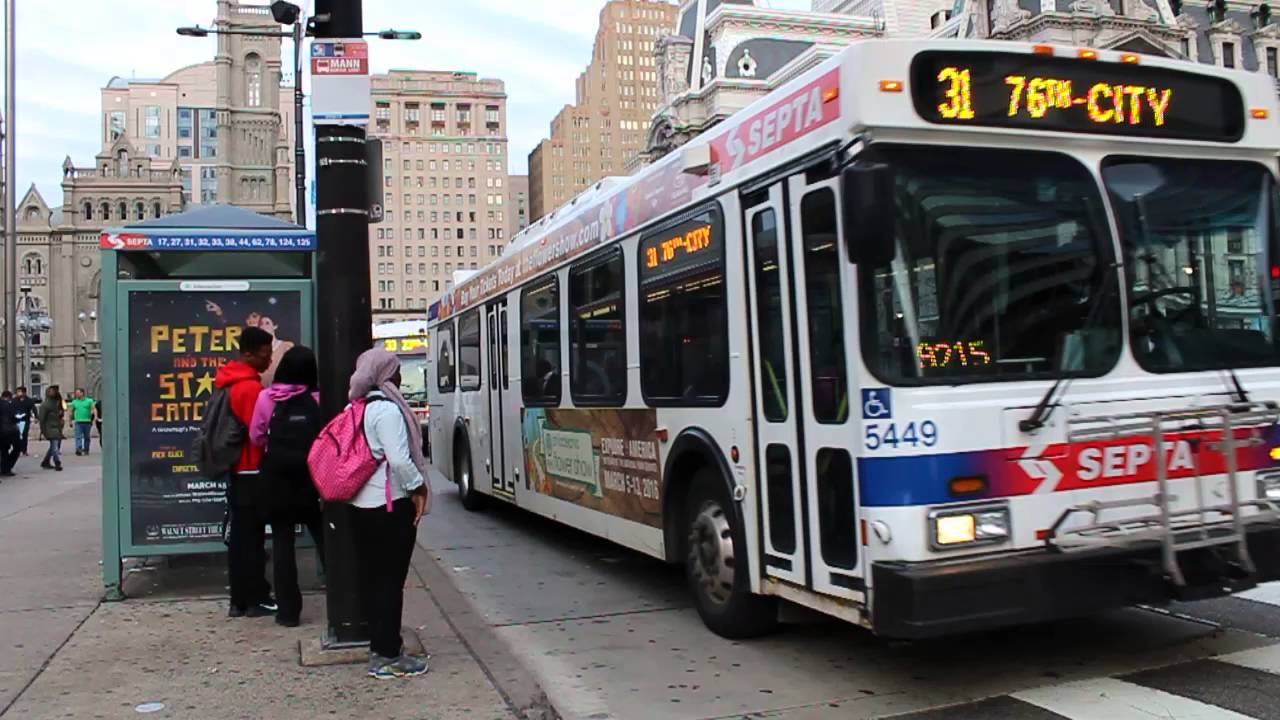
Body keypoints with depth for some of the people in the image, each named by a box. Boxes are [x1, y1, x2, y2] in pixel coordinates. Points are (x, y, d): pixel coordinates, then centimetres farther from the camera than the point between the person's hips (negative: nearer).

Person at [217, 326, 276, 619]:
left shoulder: (229, 380, 12)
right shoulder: (251, 387, -17)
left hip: (236, 468, 9)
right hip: (251, 471, -9)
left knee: (240, 535, 12)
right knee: (251, 536, -1)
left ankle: (241, 599, 19)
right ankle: (253, 599, 7)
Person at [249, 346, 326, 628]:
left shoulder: (266, 398, -6)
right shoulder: (318, 400, -8)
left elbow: (256, 437, 1)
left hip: (278, 480, 0)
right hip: (312, 478, 0)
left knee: (282, 544, 7)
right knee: (325, 541, 11)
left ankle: (288, 611, 8)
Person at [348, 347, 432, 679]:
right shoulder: (387, 408, -15)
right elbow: (399, 460, -23)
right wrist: (419, 487, -9)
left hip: (361, 505, 9)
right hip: (390, 505, -9)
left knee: (372, 577, 14)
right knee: (390, 580, -2)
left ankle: (380, 647, 23)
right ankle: (388, 657, 4)